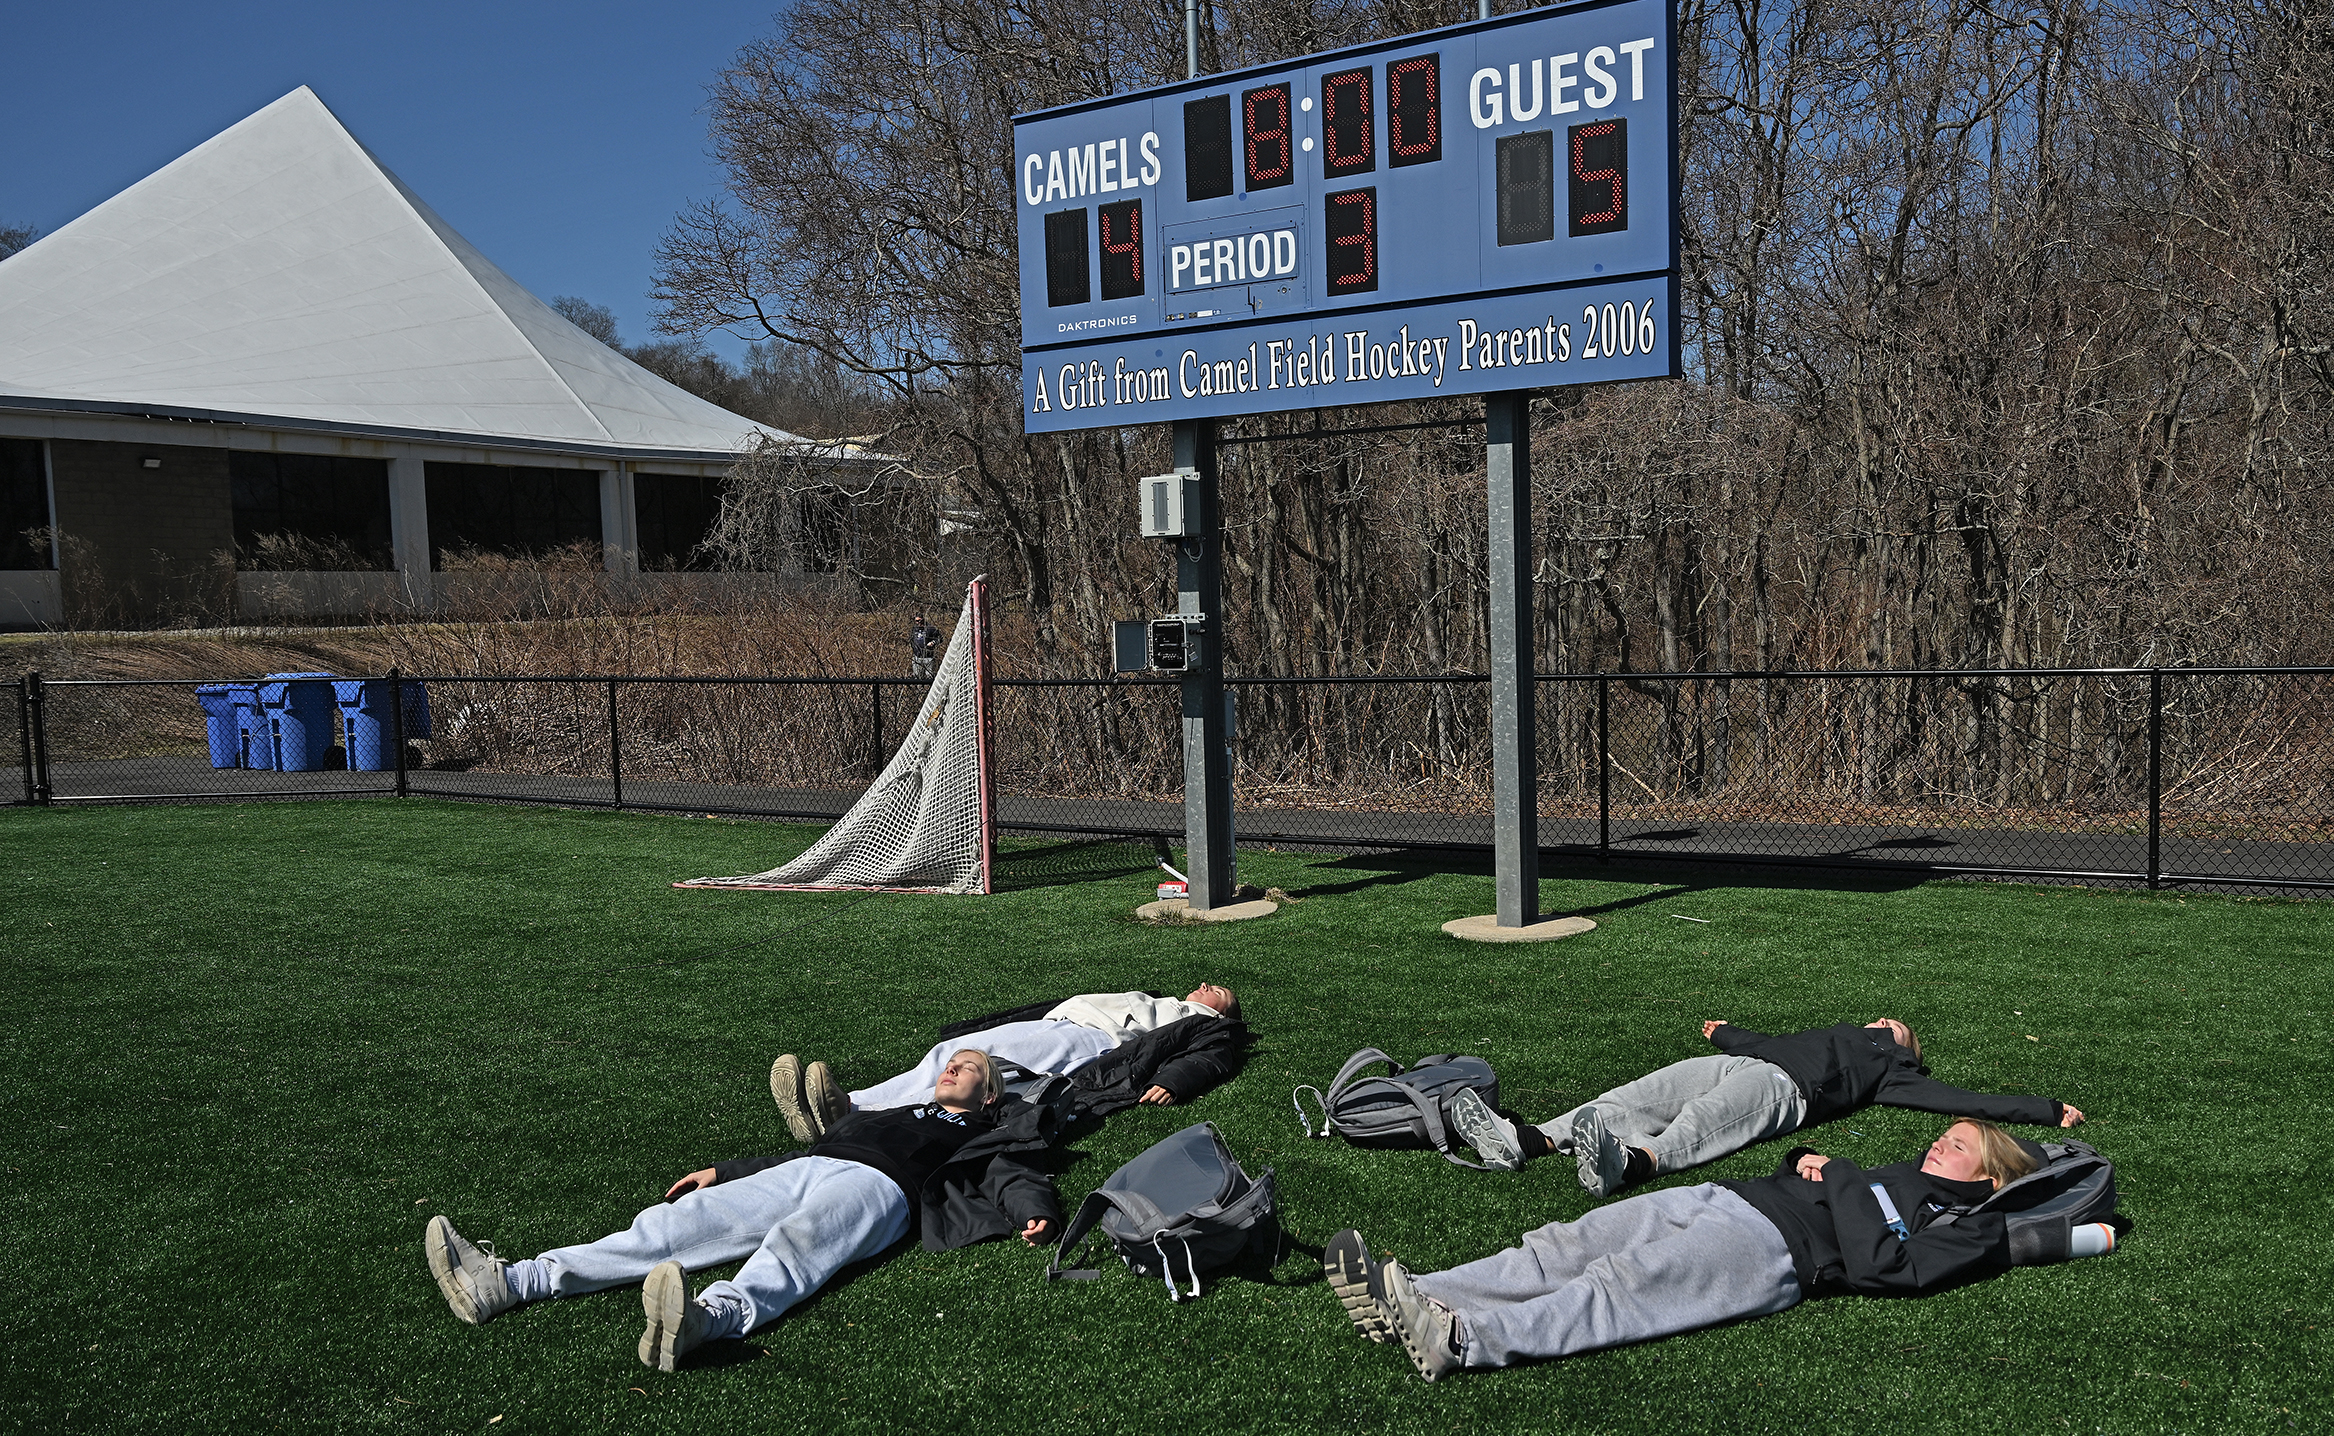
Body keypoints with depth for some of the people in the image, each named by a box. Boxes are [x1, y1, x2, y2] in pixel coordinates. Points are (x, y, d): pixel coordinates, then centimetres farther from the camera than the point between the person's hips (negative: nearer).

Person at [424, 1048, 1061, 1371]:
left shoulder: (983, 1136, 26)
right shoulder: (893, 1113, 41)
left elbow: (1015, 1178, 7)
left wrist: (1034, 1211, -18)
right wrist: (721, 1171, 30)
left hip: (875, 1188, -6)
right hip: (804, 1169, 6)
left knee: (795, 1242, -40)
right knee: (677, 1223, -14)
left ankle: (706, 1318, -71)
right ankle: (507, 1284, -26)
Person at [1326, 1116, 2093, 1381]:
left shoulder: (1967, 1232, 8)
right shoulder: (1896, 1178, 34)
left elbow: (1876, 1266, -10)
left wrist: (1839, 1179, -1)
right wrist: (1806, 1161, 17)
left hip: (1773, 1251, -8)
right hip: (1725, 1196, 8)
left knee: (1622, 1286, -31)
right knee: (1567, 1246, -12)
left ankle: (1462, 1340, -49)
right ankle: (1409, 1299, -26)